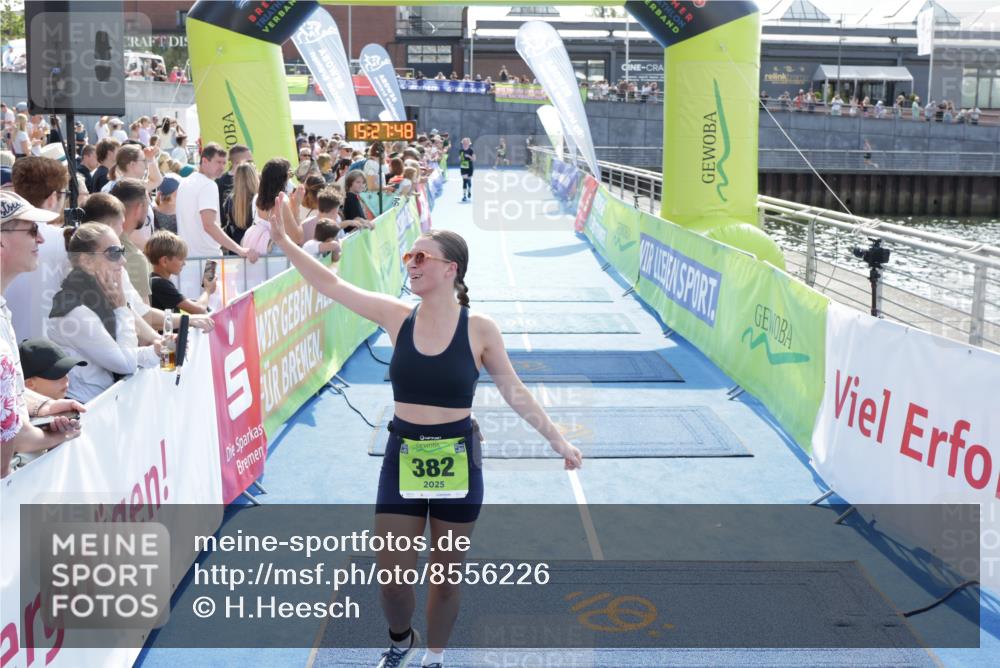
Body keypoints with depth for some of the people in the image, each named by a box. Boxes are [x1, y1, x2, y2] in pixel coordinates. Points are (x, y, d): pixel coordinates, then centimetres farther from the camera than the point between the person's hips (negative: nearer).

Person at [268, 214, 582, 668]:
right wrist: (283, 240, -10)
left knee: (446, 576, 12)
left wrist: (558, 441, -1)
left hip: (458, 461, -1)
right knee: (392, 576, 5)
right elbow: (330, 284, -4)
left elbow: (515, 392, -1)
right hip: (403, 458, 2)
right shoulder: (397, 316, -4)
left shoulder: (479, 329, -10)